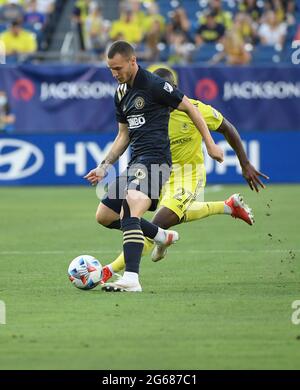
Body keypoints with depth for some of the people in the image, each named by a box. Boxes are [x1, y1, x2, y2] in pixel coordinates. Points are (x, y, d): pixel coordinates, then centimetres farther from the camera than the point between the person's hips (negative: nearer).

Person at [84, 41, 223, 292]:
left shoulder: (154, 85, -10)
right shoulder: (121, 93, 16)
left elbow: (190, 109, -4)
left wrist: (210, 144, -5)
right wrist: (104, 166, 17)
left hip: (155, 159, -9)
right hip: (136, 163, 9)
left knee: (130, 213, -28)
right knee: (104, 216, 12)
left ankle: (131, 279, -38)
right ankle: (163, 236, 27)